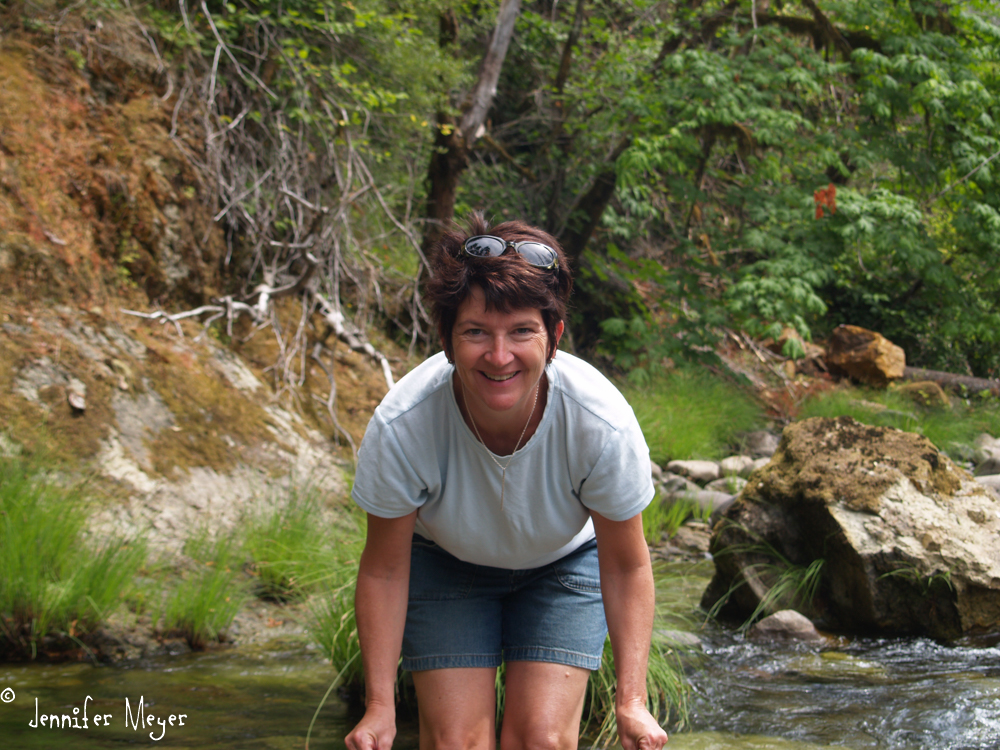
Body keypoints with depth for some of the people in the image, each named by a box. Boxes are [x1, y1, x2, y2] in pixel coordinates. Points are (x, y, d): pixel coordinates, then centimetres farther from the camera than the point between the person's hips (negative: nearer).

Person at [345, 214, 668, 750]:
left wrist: (631, 699, -24)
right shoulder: (400, 428, -34)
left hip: (564, 562, 0)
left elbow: (626, 566, -19)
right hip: (447, 562, 0)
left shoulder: (602, 424, -34)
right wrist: (380, 705, -20)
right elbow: (384, 570, -19)